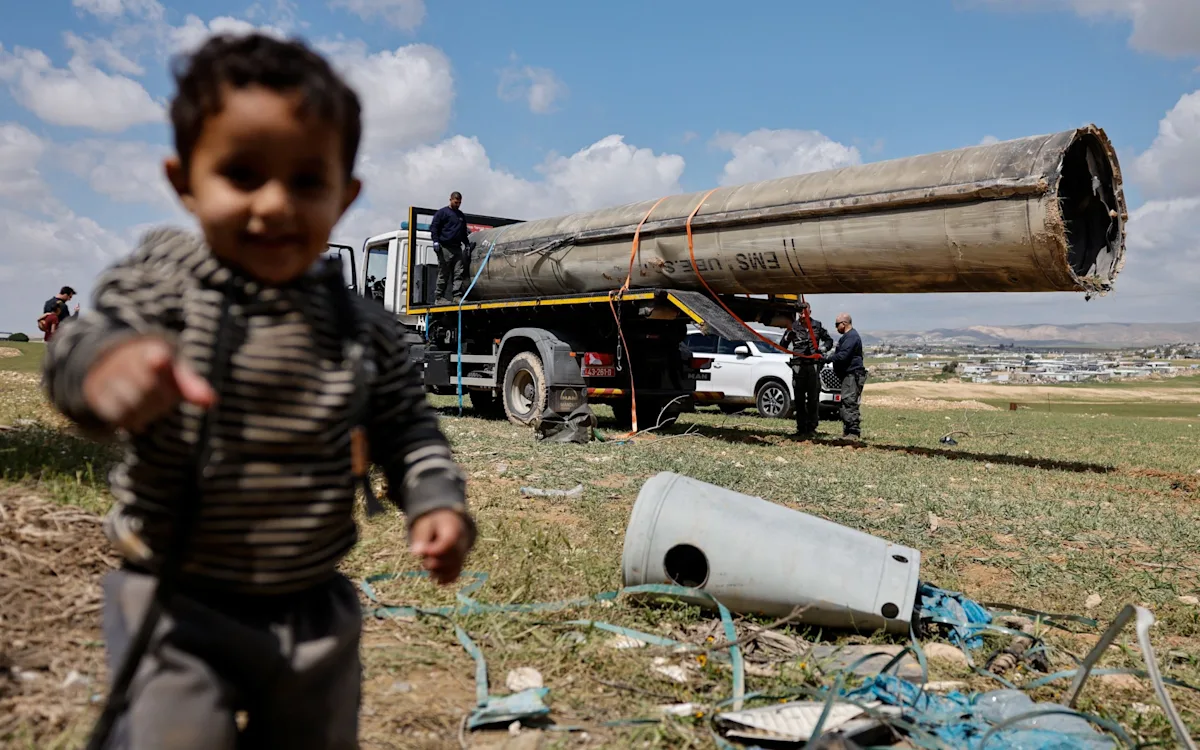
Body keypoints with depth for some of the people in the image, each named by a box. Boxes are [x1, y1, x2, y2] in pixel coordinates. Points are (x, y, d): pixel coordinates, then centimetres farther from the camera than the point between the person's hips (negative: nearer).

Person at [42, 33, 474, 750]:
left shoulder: (366, 330, -6)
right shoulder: (162, 282, -11)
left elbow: (407, 425, 2)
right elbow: (92, 335, -25)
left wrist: (438, 501, -15)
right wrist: (106, 364, -48)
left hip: (316, 613, 4)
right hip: (179, 609, -3)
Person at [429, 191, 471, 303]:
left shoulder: (461, 215, 22)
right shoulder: (442, 212, 3)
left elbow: (464, 232, 31)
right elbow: (434, 227, -3)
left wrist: (467, 244, 20)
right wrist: (436, 241, -13)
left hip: (457, 248, 6)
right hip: (445, 248, -6)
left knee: (459, 273, -3)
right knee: (444, 273, -5)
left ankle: (457, 295, -3)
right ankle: (439, 296, 1)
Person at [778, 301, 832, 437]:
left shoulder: (817, 325, 7)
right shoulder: (793, 327, 3)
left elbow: (829, 340, 18)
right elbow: (782, 345, 3)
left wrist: (822, 349, -1)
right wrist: (789, 333, -14)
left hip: (814, 365, 0)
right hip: (798, 366, 0)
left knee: (813, 399, -1)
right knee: (799, 399, 2)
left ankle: (812, 427, 6)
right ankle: (801, 428, 8)